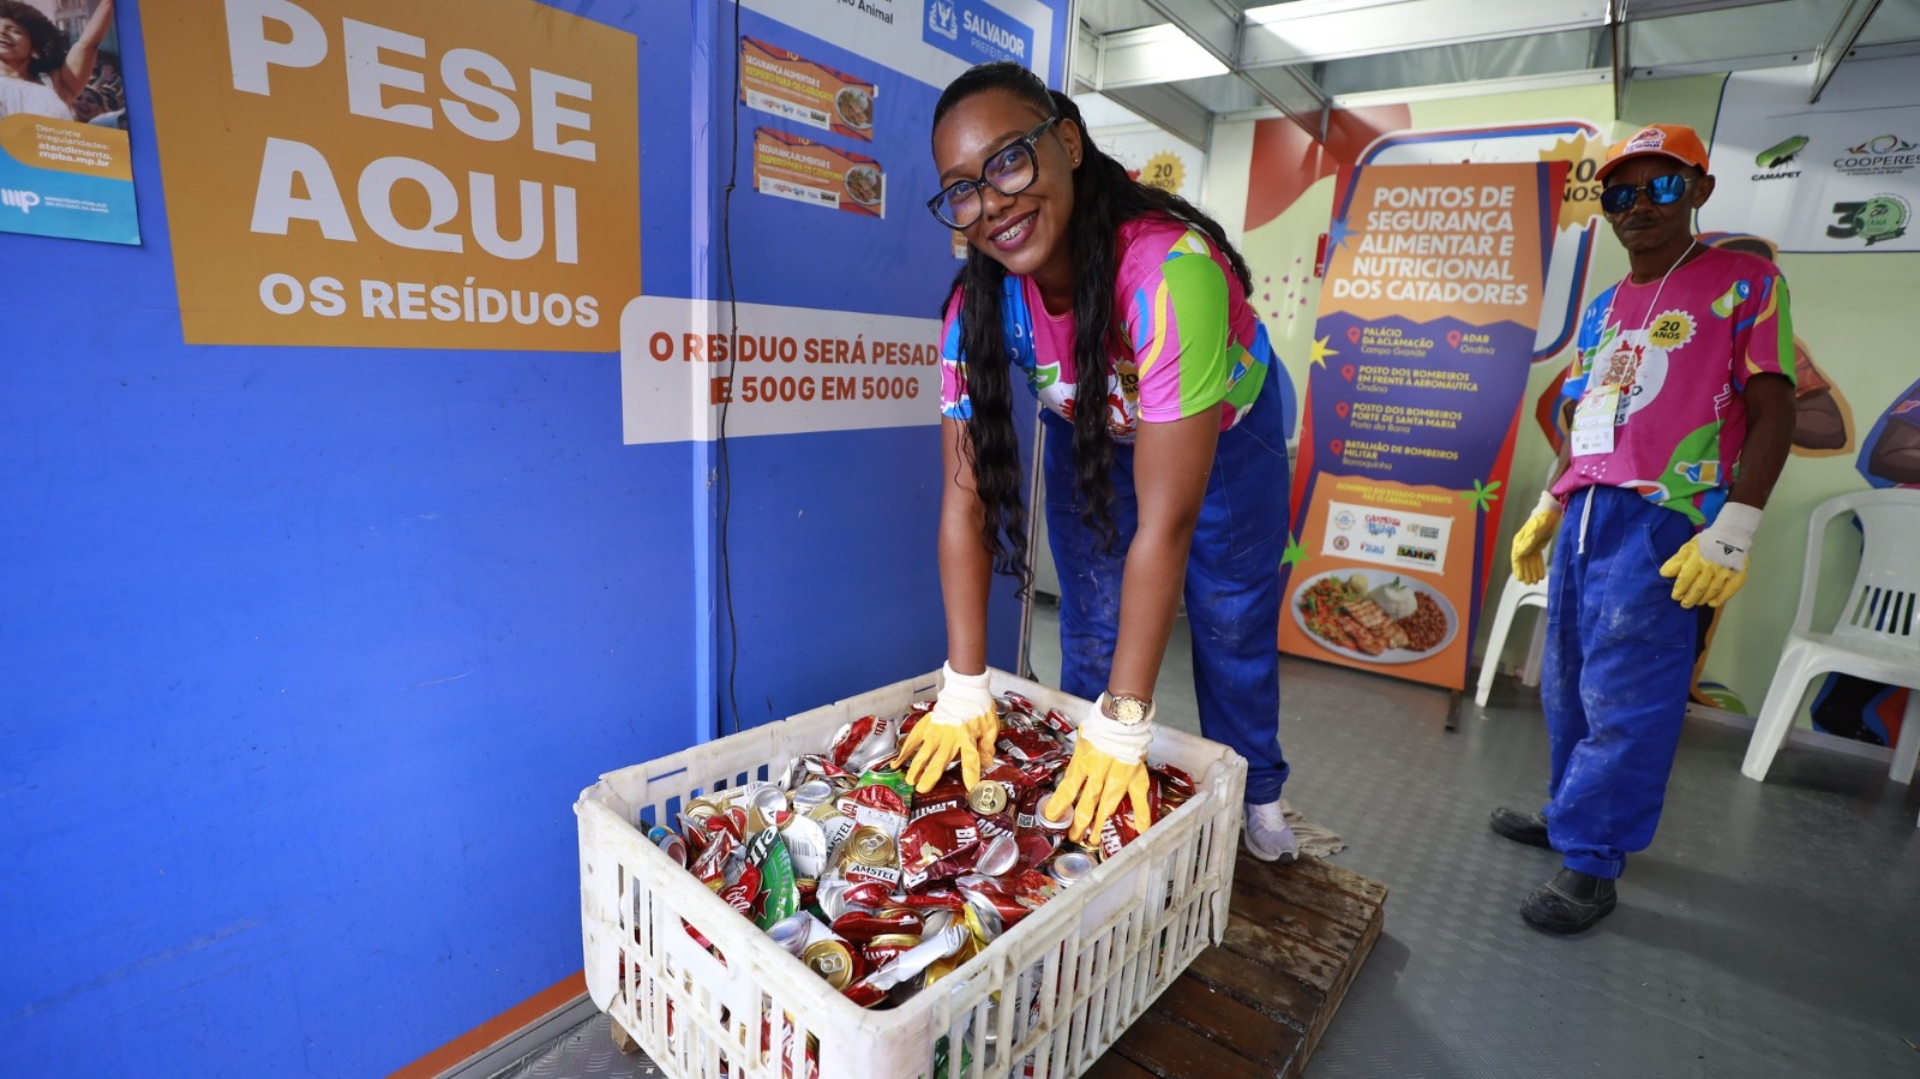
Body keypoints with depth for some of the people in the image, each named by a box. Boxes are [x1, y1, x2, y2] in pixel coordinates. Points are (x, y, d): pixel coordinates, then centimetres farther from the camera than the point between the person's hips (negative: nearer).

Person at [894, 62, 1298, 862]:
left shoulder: (1169, 269, -42)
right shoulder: (978, 306, -28)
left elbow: (1165, 522, -42)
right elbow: (965, 499, -26)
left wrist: (1123, 726, -38)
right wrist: (964, 690, -28)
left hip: (1227, 428, -2)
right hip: (1092, 434, 3)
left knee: (1232, 622, 7)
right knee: (1090, 630, 6)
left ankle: (1255, 798, 33)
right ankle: (1090, 804, 29)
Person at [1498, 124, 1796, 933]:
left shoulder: (1743, 283, 0)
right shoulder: (1604, 307, 18)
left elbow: (1772, 412, -6)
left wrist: (1733, 529, -16)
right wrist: (1545, 510, 20)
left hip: (1663, 524, -7)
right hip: (1586, 516, 7)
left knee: (1624, 698, -4)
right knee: (1567, 683, 13)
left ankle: (1591, 863, 7)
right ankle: (1572, 815, 29)